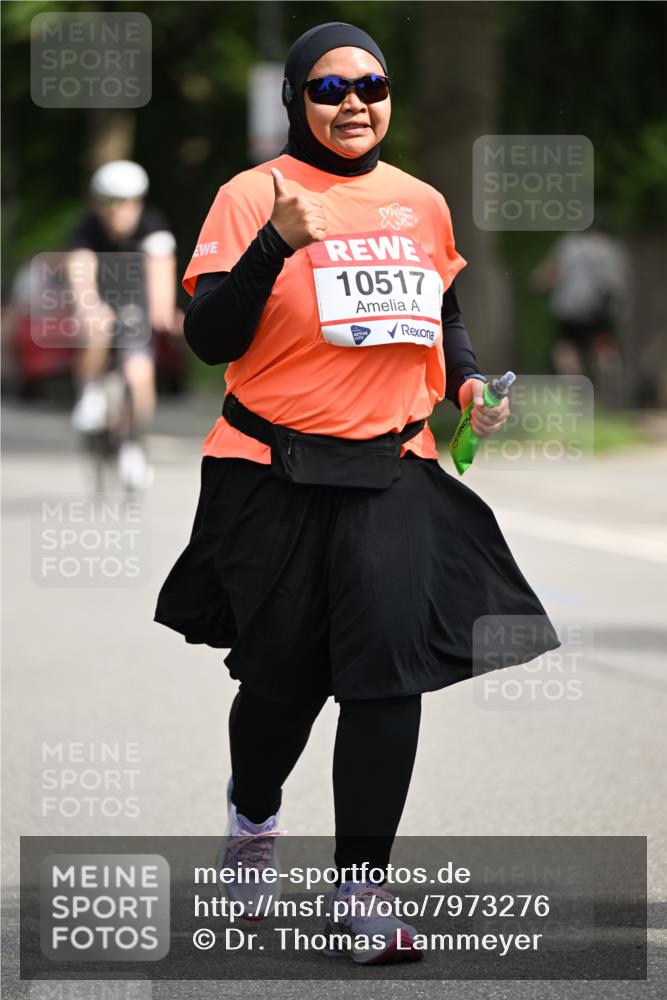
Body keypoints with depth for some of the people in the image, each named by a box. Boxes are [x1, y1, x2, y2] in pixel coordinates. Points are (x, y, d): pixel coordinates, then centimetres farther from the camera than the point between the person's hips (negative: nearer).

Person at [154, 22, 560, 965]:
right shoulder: (251, 196, -6)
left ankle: (362, 886, -2)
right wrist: (276, 244, -24)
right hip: (275, 475, -3)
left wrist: (468, 380, 5)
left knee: (390, 664, -10)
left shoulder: (422, 204, 9)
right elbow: (209, 337, -11)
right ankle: (253, 815, 39)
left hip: (393, 471, 3)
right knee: (284, 671, 6)